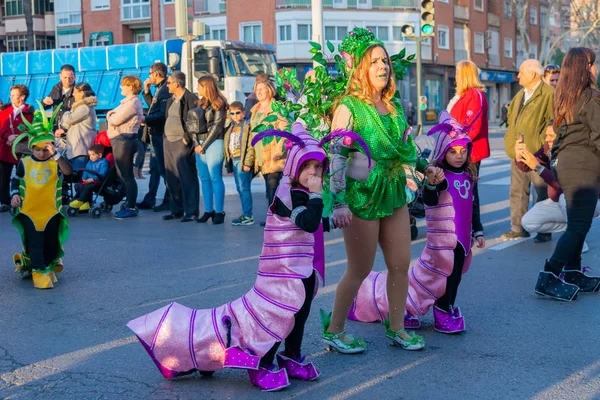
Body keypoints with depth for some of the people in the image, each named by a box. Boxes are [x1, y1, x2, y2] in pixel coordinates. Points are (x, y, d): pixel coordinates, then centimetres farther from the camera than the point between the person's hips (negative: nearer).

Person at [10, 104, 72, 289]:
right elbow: (15, 181, 12)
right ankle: (39, 270, 3)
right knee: (34, 243, -4)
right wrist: (15, 195, -6)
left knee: (51, 243, 8)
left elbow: (68, 171, -24)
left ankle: (50, 265, 29)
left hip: (51, 210, 0)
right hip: (28, 210, 0)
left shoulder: (56, 162, -4)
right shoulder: (24, 163, 0)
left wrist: (55, 154, -33)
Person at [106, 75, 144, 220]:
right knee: (123, 174, 15)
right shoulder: (127, 101, 19)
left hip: (124, 140, -11)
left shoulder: (133, 103, -14)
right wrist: (111, 114, 0)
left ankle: (131, 208, -3)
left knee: (126, 175, -7)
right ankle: (130, 204, 23)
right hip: (120, 140, 11)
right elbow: (110, 115, 20)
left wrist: (111, 117, 2)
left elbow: (115, 120, -17)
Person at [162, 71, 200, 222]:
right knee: (172, 179, 11)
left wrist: (187, 138, -16)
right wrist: (166, 137, 16)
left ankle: (191, 212, 0)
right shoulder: (171, 100, 17)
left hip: (182, 143, -9)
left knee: (187, 178, -5)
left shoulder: (190, 99, -11)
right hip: (169, 142, 9)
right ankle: (176, 210, 20)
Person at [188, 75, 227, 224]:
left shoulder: (218, 103, -4)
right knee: (204, 178, 7)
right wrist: (196, 143, -3)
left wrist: (203, 145, -10)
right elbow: (193, 125, 11)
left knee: (215, 177, -8)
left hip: (214, 142, -7)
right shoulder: (200, 103, 16)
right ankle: (208, 210, 12)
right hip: (200, 144, 7)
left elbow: (217, 126, -10)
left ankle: (219, 211, -4)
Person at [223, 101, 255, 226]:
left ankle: (248, 216, -3)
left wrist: (247, 163, -18)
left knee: (244, 188, -7)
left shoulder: (247, 126, -9)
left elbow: (251, 146, -14)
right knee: (239, 188, 12)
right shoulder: (230, 128, 15)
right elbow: (226, 145, 19)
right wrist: (228, 162, 13)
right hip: (234, 160, 8)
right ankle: (245, 214, 20)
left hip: (243, 161, -8)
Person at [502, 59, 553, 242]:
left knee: (542, 193, 1)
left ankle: (544, 231, 8)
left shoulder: (549, 94, -9)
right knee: (517, 192, 10)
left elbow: (554, 121, -13)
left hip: (537, 152, -8)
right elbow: (511, 116, 25)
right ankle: (518, 228, 18)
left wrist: (541, 143, -15)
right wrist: (511, 139, 12)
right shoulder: (520, 95, 18)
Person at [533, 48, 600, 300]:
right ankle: (548, 278, -11)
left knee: (576, 223, 15)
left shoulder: (564, 97, 14)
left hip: (564, 163, 9)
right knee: (578, 226, -8)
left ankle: (573, 274, 19)